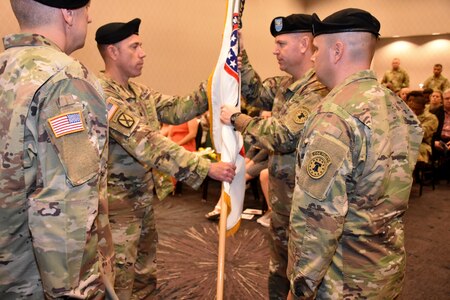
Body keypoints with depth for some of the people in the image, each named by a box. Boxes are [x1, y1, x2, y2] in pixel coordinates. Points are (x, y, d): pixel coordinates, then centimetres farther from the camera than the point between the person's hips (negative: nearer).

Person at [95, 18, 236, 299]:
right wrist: (206, 167, -34)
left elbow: (176, 109, 1)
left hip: (145, 194, 8)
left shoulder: (139, 91, 7)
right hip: (119, 201, -8)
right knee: (121, 277, 7)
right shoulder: (102, 96, -23)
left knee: (145, 265, 24)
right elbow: (148, 143, -32)